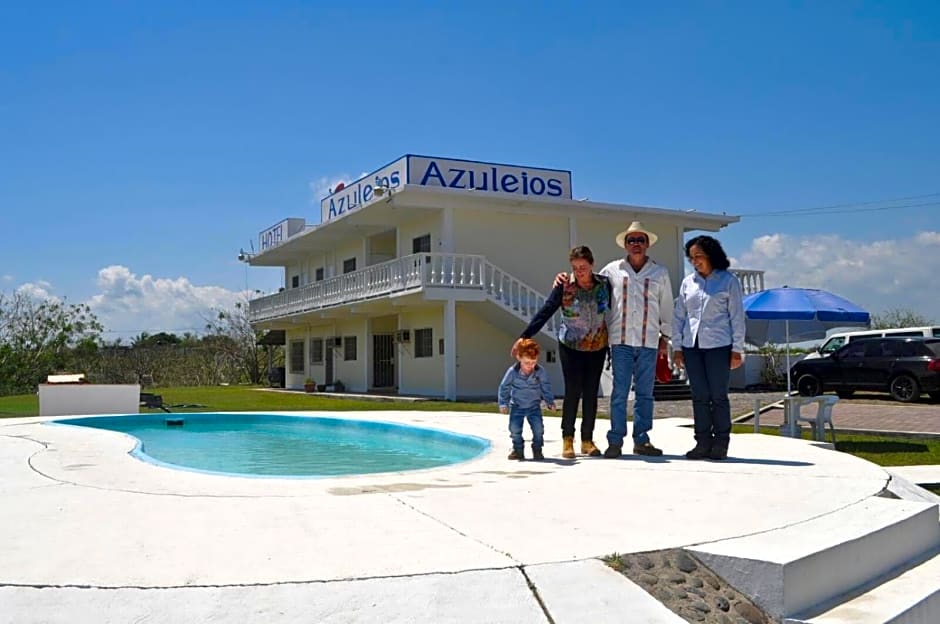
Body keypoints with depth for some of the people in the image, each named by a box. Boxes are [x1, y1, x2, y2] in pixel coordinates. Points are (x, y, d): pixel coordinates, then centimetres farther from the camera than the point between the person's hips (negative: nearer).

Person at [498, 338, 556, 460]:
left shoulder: (541, 372, -14)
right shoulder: (512, 372, -17)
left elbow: (546, 387, -1)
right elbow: (504, 387, -6)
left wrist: (550, 402, -2)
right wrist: (503, 403, -7)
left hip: (534, 406, 0)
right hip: (517, 406, 0)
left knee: (538, 428, -8)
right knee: (515, 428, -6)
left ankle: (537, 450, 10)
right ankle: (518, 450, 12)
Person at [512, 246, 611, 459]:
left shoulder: (604, 284, -3)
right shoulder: (564, 286, -9)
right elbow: (545, 312, -12)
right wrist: (524, 336, -17)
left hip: (597, 347, 2)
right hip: (570, 346, -2)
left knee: (591, 393, 4)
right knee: (573, 391, -6)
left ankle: (587, 440, 13)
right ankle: (567, 439, 6)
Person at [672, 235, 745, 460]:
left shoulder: (729, 281, 2)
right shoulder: (688, 282, 12)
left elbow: (737, 317, 1)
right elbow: (679, 315, 13)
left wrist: (737, 349, -4)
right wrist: (677, 346, 7)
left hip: (718, 346, -4)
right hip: (692, 346, 4)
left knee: (718, 396, 0)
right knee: (699, 396, 6)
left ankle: (720, 444, 9)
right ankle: (703, 442, 11)